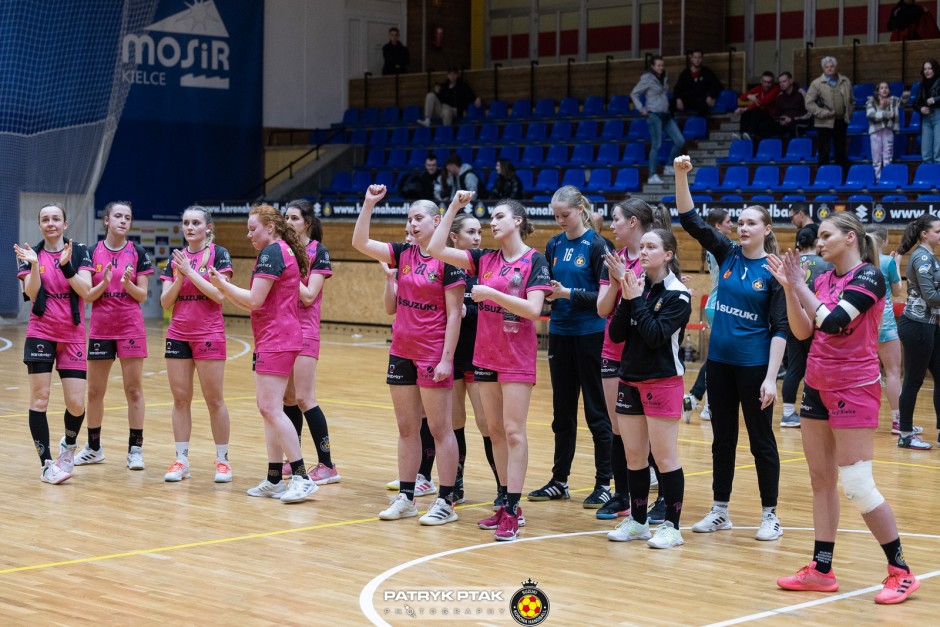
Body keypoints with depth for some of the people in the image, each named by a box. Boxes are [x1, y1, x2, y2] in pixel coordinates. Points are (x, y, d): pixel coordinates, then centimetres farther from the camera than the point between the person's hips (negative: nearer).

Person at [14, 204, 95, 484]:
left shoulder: (79, 251, 2)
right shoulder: (31, 253, 3)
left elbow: (85, 290, -10)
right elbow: (31, 293, -8)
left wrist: (65, 264, -21)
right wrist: (33, 264, -22)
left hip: (73, 335, 0)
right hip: (40, 334, 0)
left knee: (77, 404, -4)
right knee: (40, 398, -6)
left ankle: (68, 444, 27)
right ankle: (47, 464, 0)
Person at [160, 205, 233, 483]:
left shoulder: (218, 254, -4)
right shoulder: (176, 257, 10)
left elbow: (219, 294, -15)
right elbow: (165, 302, 6)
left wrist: (190, 272, -15)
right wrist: (179, 277, -10)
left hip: (209, 335, -5)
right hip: (178, 335, 5)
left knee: (214, 399, -1)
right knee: (180, 398, 4)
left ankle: (223, 460, 6)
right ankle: (181, 460, 10)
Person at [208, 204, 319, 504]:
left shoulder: (271, 252, -12)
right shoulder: (282, 252, 19)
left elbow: (254, 300, -17)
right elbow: (254, 305, 20)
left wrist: (223, 284, -5)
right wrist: (224, 286, 13)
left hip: (276, 341, -11)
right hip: (271, 341, 11)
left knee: (271, 408, -13)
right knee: (268, 409, 10)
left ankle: (302, 477, -15)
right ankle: (274, 480, 12)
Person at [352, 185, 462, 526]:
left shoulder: (447, 261, -10)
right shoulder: (403, 254, 8)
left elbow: (454, 314, -12)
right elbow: (360, 243, 1)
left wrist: (446, 359, -16)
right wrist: (369, 204, -6)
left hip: (433, 354, -6)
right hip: (401, 353, 7)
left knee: (440, 428, -1)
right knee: (406, 428, 11)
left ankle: (446, 502, 4)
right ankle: (406, 497, 18)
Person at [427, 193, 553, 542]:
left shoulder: (534, 260, -7)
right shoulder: (485, 259, 7)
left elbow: (533, 308, -17)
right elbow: (436, 249, 1)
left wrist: (492, 293, -21)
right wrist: (454, 207, 0)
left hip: (517, 356, -6)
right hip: (485, 354, 6)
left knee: (513, 431, -7)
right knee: (495, 430, 9)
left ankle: (512, 511, -6)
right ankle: (506, 504, 17)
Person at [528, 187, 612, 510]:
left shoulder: (596, 245, -8)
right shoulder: (554, 246, 9)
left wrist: (570, 293, -22)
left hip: (590, 334, -6)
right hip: (560, 334, 6)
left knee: (595, 410, 0)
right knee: (562, 410, 12)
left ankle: (604, 483, 6)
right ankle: (559, 480, 20)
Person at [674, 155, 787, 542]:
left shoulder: (773, 271, -8)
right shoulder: (727, 255, 4)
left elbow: (780, 328, -10)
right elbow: (690, 220, -2)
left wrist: (771, 377, -17)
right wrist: (680, 175, -14)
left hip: (754, 364, -5)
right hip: (720, 360, 5)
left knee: (761, 439, 3)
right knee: (722, 438, 12)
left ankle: (770, 516, 11)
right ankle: (720, 511, 21)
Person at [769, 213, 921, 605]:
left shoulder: (869, 277, -13)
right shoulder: (822, 279, 8)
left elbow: (832, 321, -23)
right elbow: (802, 332, 4)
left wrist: (800, 285, -13)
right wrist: (789, 288, -5)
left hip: (854, 390, -8)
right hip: (817, 386, 8)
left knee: (857, 485, -9)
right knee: (821, 481, 8)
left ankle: (901, 572, 2)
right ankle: (821, 570, 12)